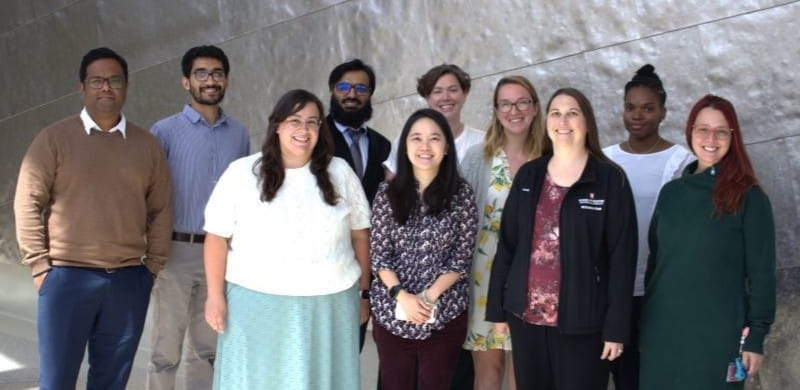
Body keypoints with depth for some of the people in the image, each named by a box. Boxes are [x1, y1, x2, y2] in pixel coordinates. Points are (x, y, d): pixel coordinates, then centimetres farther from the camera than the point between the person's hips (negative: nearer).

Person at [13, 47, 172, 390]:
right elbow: (28, 204, -2)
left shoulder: (147, 144, 8)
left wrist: (153, 265, 4)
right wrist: (39, 265, -6)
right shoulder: (54, 138, -1)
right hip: (67, 276, -2)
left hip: (129, 280, 3)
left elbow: (160, 210, 9)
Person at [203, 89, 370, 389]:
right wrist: (215, 295, -4)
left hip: (329, 304, 2)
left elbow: (360, 233, 10)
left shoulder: (340, 172, 6)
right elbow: (218, 236, 0)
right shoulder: (242, 172, -1)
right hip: (256, 302, -2)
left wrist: (364, 290, 10)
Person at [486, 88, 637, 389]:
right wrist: (497, 307, 6)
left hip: (582, 321, -3)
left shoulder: (610, 180, -5)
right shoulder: (528, 175, 7)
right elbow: (507, 244, 9)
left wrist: (616, 327, -10)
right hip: (526, 315, 4)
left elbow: (622, 257, -7)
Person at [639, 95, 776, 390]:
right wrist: (645, 324, 11)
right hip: (663, 333, 4)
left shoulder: (749, 198, -5)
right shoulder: (671, 192, 8)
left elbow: (761, 272, -5)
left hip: (719, 336, -4)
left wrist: (756, 336, -9)